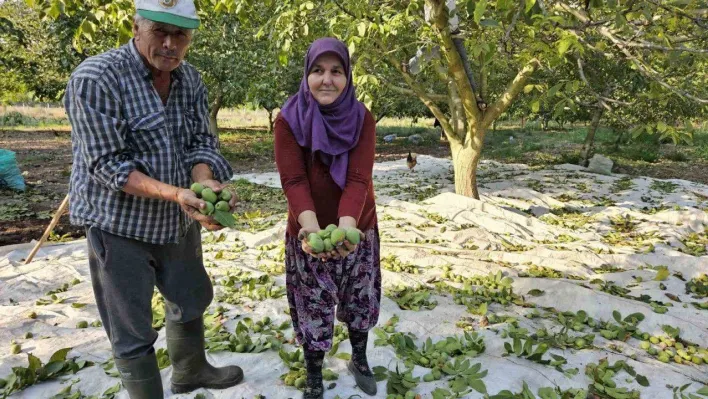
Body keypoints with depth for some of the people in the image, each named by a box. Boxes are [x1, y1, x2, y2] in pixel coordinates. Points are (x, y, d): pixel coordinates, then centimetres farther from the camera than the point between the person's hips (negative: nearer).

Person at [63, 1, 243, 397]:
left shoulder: (190, 79, 0)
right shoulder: (95, 78, -20)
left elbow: (202, 140, -3)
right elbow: (106, 163, -22)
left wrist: (205, 181, -25)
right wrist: (174, 193, -35)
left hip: (179, 219, 7)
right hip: (119, 225, -7)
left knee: (192, 298, 23)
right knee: (132, 332, 5)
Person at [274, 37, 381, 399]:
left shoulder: (361, 118, -8)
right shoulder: (288, 120, -12)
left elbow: (359, 179, -19)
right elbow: (293, 181, -19)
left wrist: (346, 225, -36)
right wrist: (311, 225, -37)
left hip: (358, 229, 2)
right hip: (308, 232, -1)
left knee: (360, 300, 16)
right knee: (313, 308, 9)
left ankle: (360, 361, 43)